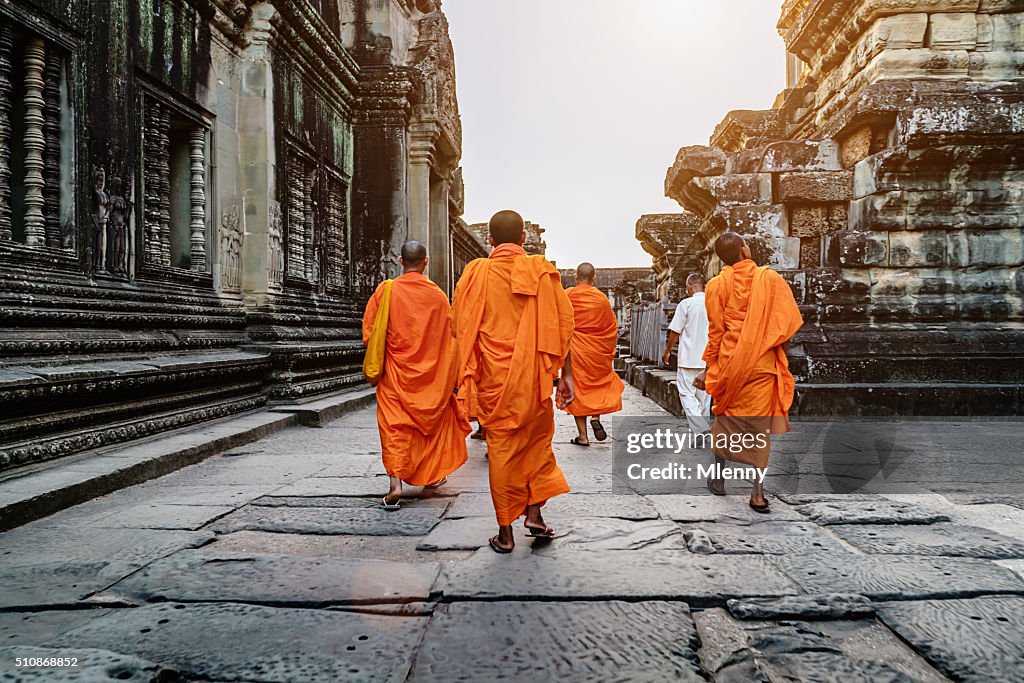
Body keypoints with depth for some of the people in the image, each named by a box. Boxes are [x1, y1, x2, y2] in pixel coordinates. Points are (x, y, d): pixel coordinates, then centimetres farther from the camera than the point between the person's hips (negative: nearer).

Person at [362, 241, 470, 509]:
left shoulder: (385, 291, -6)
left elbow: (369, 333, -2)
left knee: (394, 424, 0)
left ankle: (396, 483, -14)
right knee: (433, 418, 18)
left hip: (396, 370, -1)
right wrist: (450, 377, 13)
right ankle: (433, 473, 30)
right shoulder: (437, 295, -3)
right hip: (432, 372, 2)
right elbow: (450, 335, 3)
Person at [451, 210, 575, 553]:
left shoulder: (475, 273, 2)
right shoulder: (542, 271, 1)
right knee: (538, 438, 18)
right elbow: (562, 325, -1)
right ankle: (534, 514, 12)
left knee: (501, 447, 6)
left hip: (492, 376, 0)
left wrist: (465, 376, 9)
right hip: (533, 374, 0)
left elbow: (459, 328, 2)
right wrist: (566, 374, 3)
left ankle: (505, 533, 10)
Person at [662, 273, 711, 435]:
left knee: (687, 395, -1)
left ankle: (701, 430, -17)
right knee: (704, 395, 15)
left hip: (688, 358, -5)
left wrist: (667, 351, 7)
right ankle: (704, 428, 23)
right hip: (708, 358, 5)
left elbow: (675, 332, -7)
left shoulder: (686, 304, -10)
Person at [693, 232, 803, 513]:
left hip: (730, 363, 1)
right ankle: (759, 492, 2)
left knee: (726, 417, 17)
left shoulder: (718, 285, -4)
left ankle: (718, 478, 28)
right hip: (763, 364, 0)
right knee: (759, 424, 4)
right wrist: (770, 345, 11)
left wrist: (709, 368, 5)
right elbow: (789, 322, -5)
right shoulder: (771, 278, -4)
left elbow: (716, 331, -2)